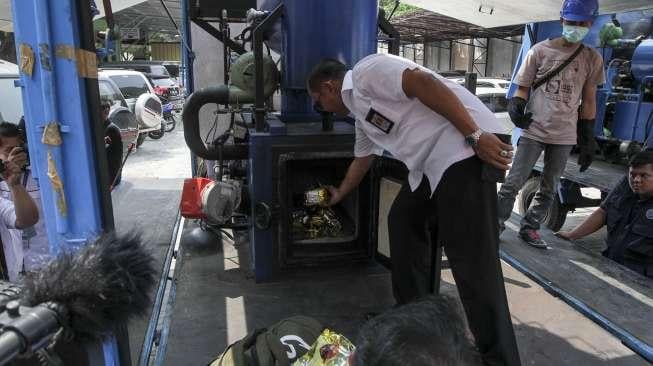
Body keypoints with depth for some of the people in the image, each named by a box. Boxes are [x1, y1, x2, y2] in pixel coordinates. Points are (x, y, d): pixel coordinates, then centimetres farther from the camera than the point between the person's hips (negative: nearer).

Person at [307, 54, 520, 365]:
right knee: (403, 221, 19)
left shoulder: (366, 71, -4)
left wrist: (475, 136, -21)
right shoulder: (360, 112, 25)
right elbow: (362, 160, 39)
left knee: (472, 258, -10)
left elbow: (425, 83, -18)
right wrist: (339, 194, 54)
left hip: (464, 150, -10)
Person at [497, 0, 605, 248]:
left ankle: (530, 227, 22)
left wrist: (588, 140, 8)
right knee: (514, 182, -6)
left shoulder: (592, 59, 6)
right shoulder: (540, 50, 0)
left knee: (549, 188, 9)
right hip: (534, 130, -3)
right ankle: (496, 221, 9)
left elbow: (589, 101, 10)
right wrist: (516, 106, -19)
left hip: (565, 136, 3)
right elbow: (523, 87, 3)